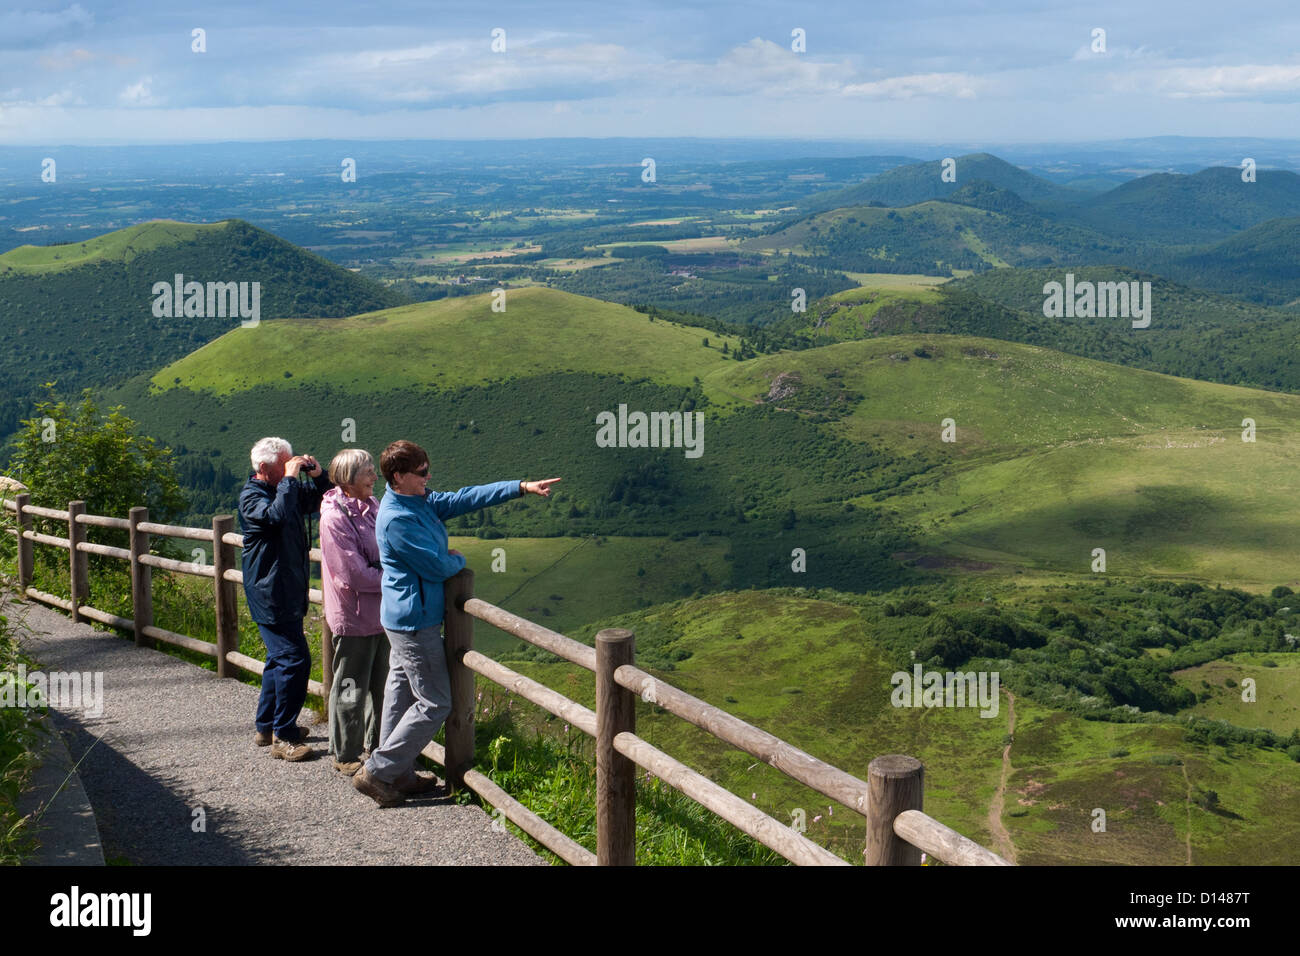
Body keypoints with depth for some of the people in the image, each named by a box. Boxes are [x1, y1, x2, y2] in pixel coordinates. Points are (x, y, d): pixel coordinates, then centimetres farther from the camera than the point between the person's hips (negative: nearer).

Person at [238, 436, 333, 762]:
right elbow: (277, 515, -34)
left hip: (288, 594, 10)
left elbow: (322, 501, 22)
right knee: (294, 660, -12)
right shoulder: (251, 496, -14)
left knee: (280, 659, 18)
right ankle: (284, 738, -7)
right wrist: (290, 478, -25)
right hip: (271, 596, -10)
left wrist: (318, 476, 3)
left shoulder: (285, 490, 11)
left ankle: (266, 727, 29)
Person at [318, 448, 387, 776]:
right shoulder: (335, 517, -19)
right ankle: (345, 756, 20)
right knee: (351, 689, 5)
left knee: (381, 684, 18)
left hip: (380, 613, 8)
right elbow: (356, 576, -22)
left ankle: (378, 746, 34)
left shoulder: (372, 506, 5)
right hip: (354, 617, -8)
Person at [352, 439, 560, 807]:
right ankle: (377, 772, 4)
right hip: (415, 621, -10)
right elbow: (437, 567, -21)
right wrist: (458, 559, 2)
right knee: (434, 704, -3)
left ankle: (399, 775, 25)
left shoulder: (419, 502, 6)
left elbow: (463, 499, 8)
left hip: (403, 619, 10)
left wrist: (522, 487, 4)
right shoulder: (398, 519, -24)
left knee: (402, 694, 16)